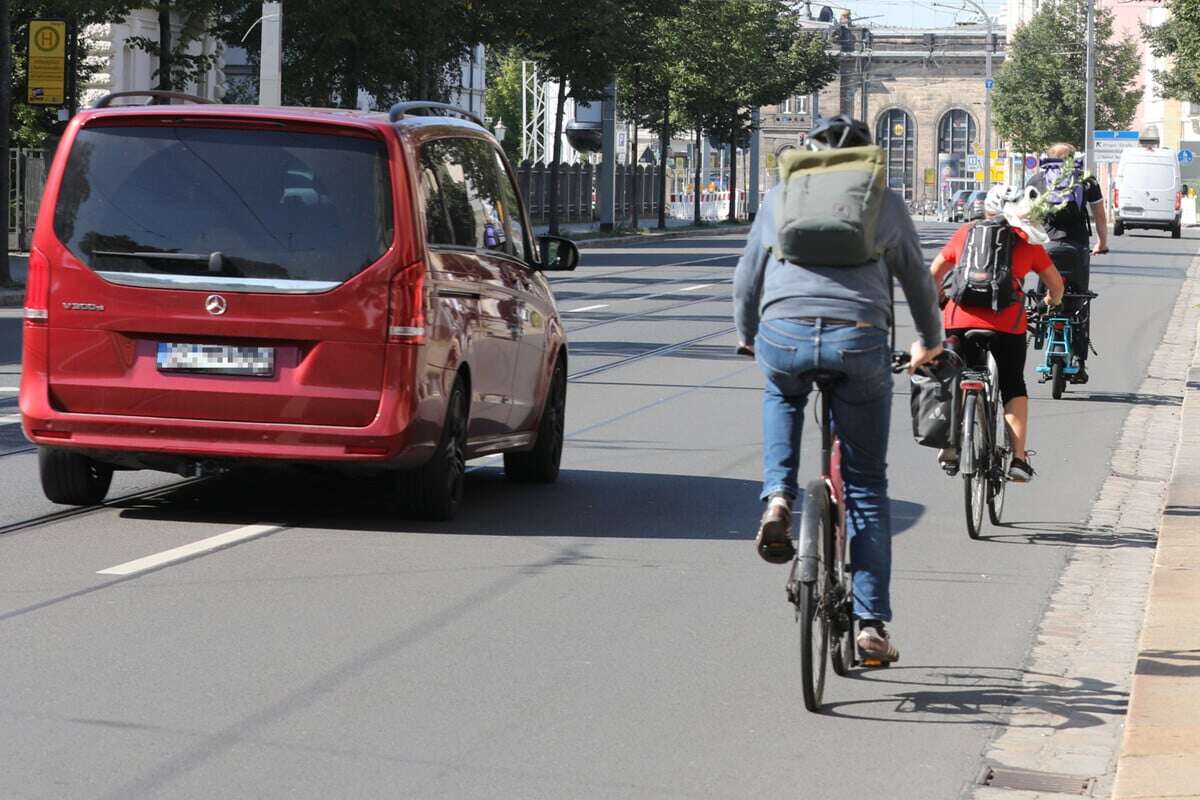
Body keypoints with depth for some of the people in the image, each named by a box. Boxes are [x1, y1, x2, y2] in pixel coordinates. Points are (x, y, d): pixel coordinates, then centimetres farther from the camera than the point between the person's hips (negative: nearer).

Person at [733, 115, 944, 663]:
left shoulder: (780, 196, 19)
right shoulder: (885, 203, 18)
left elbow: (747, 277, 26)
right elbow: (918, 282, 27)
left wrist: (746, 335, 44)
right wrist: (929, 342, 45)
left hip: (782, 338, 1)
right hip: (858, 340, -1)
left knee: (782, 396, 38)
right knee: (866, 486, 12)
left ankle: (778, 499, 14)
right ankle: (871, 623, 9)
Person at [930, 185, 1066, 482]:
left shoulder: (965, 233, 18)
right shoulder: (1027, 241, 14)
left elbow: (934, 274, 25)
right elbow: (1056, 282, 20)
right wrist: (1053, 301, 43)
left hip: (960, 318, 1)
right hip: (1007, 321, -1)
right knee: (1013, 386, 11)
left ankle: (950, 445, 7)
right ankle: (1018, 458, 3)